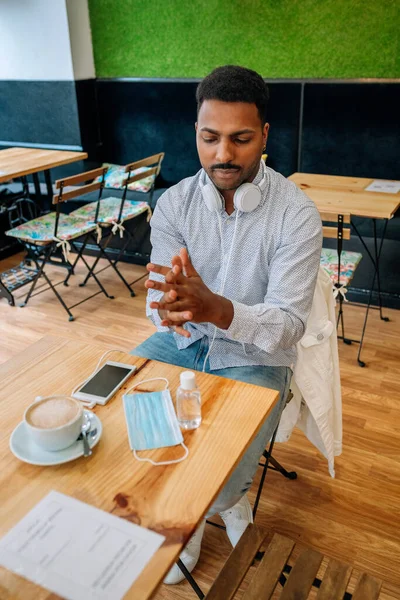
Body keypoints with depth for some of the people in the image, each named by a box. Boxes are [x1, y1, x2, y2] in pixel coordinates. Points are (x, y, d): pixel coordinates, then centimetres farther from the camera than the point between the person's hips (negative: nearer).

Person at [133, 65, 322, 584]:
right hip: (184, 341, 4)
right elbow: (159, 301, -9)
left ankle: (225, 500, 22)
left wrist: (216, 308, -41)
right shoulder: (174, 202, -6)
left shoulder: (296, 214, -17)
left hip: (254, 355, -4)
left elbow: (288, 324, -21)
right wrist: (170, 307, -35)